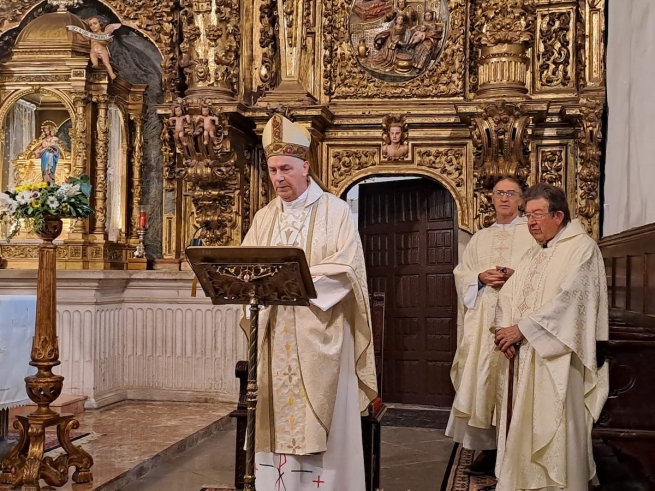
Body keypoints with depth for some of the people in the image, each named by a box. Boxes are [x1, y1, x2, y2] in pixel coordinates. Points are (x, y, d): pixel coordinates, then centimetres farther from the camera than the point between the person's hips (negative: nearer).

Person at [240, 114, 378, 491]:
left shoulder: (335, 211, -2)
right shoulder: (265, 218, 13)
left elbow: (345, 267, -12)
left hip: (319, 335, -4)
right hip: (275, 337, 4)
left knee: (321, 423, -1)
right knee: (278, 418, 6)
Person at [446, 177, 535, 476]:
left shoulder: (533, 233, 7)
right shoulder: (479, 238, 19)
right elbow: (460, 275, 14)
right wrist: (481, 277, -6)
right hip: (482, 320, 4)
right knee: (482, 378, -1)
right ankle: (489, 447, 7)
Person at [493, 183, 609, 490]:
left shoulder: (582, 248, -7)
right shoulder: (532, 255, 18)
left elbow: (568, 300, -18)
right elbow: (508, 295, 9)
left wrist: (522, 329, -17)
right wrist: (505, 329, -10)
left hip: (556, 358, -7)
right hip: (523, 357, 7)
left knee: (554, 428, -5)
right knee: (523, 426, 8)